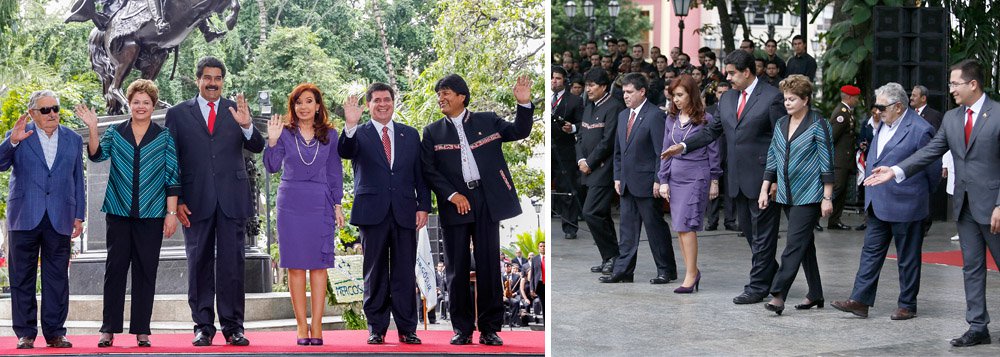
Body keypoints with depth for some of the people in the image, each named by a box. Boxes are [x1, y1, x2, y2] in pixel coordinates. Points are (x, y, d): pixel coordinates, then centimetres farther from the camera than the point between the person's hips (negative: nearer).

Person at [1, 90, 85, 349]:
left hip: (60, 219, 1)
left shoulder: (73, 140, 12)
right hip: (25, 218, -1)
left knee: (57, 277, 2)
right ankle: (25, 333, 8)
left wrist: (79, 216, 8)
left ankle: (55, 332, 7)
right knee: (22, 278, 2)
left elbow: (78, 180, 13)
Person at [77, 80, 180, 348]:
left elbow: (173, 177, 3)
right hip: (119, 212, 1)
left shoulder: (165, 137, 6)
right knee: (115, 268, 0)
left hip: (151, 214, -1)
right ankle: (109, 329, 4)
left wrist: (172, 212, -3)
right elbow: (97, 155, -8)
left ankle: (141, 330, 7)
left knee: (145, 271, 2)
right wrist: (92, 128, -23)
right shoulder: (115, 132, 9)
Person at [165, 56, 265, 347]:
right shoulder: (178, 114, 8)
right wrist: (176, 201, -3)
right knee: (199, 265, 3)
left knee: (232, 264, 0)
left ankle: (233, 327, 5)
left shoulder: (237, 110, 10)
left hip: (232, 199, 0)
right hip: (196, 200, 0)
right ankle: (203, 326, 9)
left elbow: (257, 147, 0)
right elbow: (171, 161, 6)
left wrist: (246, 126, -21)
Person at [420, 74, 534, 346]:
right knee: (457, 268, 3)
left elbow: (519, 132, 6)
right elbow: (428, 170, 1)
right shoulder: (433, 132, 8)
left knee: (489, 265, 1)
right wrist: (452, 196, -10)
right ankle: (462, 329, 10)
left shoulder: (487, 121, 10)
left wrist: (524, 104, -10)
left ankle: (489, 328, 7)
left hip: (487, 201, 0)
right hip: (454, 203, 0)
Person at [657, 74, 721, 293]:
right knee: (680, 227, 5)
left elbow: (713, 152, 0)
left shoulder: (705, 119, -4)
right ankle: (693, 270, 15)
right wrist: (663, 181, 7)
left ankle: (691, 274, -7)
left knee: (685, 225, -12)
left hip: (696, 177, -6)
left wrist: (714, 181, 1)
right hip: (675, 177, 6)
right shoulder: (671, 120, 10)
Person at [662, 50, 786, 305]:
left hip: (762, 176, -7)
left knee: (762, 233, -1)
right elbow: (712, 131, 17)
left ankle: (758, 287, 4)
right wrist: (684, 146, 3)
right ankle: (771, 276, 29)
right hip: (737, 178, 8)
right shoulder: (727, 99, 13)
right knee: (747, 229, 14)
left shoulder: (772, 97, -8)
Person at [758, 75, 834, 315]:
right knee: (805, 244, 12)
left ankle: (778, 294, -16)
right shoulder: (781, 125, 11)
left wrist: (827, 197, -12)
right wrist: (765, 190, 9)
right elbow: (772, 159, 15)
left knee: (795, 244, -11)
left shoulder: (818, 125, -8)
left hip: (809, 196, -7)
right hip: (787, 195, 7)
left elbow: (827, 163, -9)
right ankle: (815, 294, 19)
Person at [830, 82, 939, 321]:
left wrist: (920, 195, 4)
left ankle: (907, 305, 16)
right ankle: (860, 301, 8)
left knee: (907, 258, 6)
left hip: (905, 206, -8)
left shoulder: (920, 131, -17)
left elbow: (933, 170, -8)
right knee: (871, 252, 6)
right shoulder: (883, 126, 9)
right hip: (878, 204, 8)